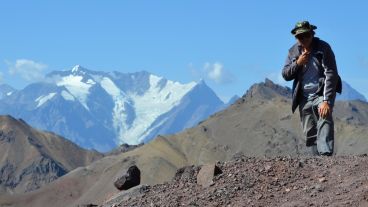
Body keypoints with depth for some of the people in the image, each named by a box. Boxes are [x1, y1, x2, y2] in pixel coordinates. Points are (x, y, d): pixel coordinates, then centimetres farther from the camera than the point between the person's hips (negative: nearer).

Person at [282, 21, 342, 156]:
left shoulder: (323, 48, -9)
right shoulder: (293, 51, 6)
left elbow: (331, 74, -17)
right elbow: (285, 75, 5)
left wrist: (326, 101, -27)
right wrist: (297, 63, -16)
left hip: (322, 94, -5)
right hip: (304, 98, 5)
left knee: (325, 120, -28)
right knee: (310, 133, 5)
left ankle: (325, 154, -42)